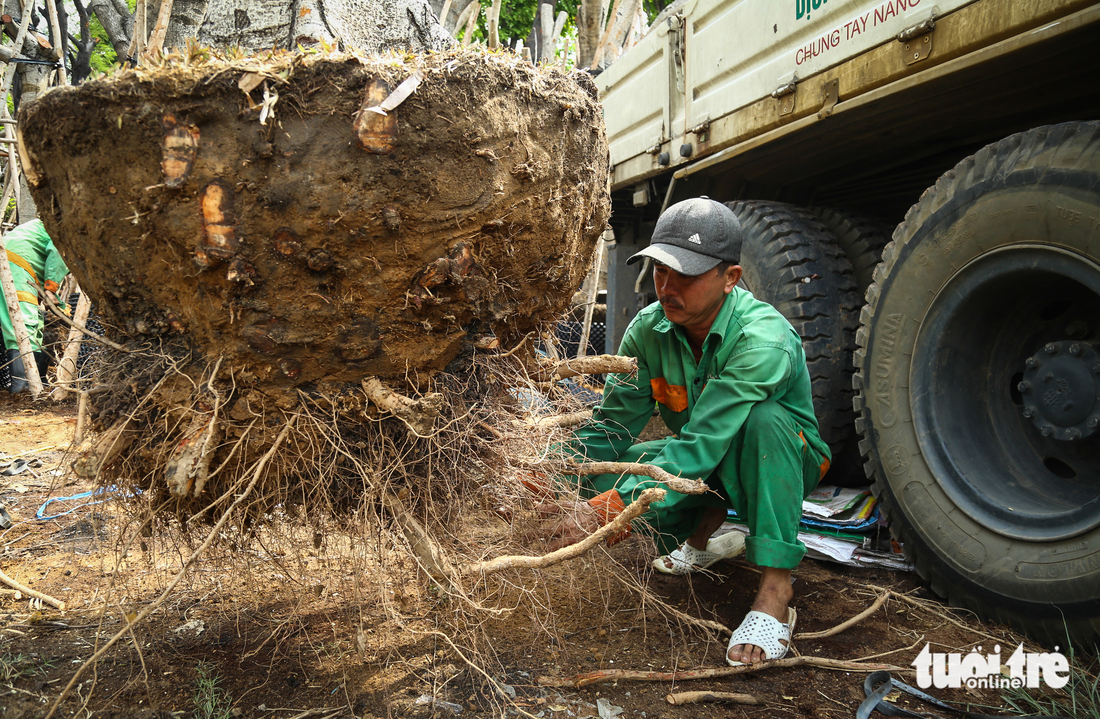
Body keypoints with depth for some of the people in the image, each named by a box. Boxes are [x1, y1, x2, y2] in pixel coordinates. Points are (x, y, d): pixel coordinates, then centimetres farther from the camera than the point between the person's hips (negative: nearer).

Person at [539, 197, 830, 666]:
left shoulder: (763, 340, -33)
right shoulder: (648, 329, -15)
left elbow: (700, 448, -40)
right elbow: (610, 427, -13)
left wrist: (604, 511, -46)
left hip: (785, 460, -5)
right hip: (706, 463, 5)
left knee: (764, 416, -38)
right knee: (600, 470, -19)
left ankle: (775, 591, -27)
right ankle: (704, 530, 8)